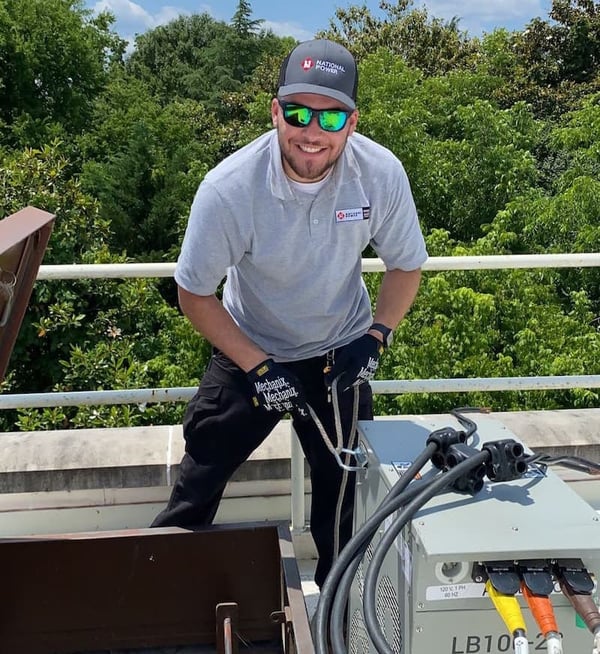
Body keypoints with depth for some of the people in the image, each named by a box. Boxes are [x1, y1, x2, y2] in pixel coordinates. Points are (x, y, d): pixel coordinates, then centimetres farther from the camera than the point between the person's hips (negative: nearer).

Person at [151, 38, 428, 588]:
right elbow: (195, 294, -15)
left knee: (346, 493, 12)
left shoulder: (382, 174, -22)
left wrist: (375, 336, -17)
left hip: (338, 355, 2)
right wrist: (259, 367, -20)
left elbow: (406, 265, -4)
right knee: (201, 475, 6)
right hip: (249, 352, -1)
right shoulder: (228, 188, -28)